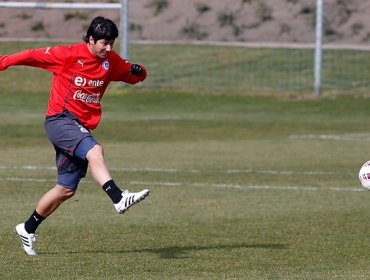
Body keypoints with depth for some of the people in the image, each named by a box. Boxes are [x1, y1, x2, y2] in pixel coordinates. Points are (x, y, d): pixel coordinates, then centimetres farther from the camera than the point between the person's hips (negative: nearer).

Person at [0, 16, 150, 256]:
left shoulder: (111, 61, 7)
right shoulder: (68, 55, -10)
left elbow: (133, 75, 16)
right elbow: (33, 56, -4)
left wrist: (138, 71, -8)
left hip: (81, 127, 7)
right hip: (59, 120, -7)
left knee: (66, 189, 9)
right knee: (94, 151, -34)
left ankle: (28, 228, 24)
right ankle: (119, 198, -45)